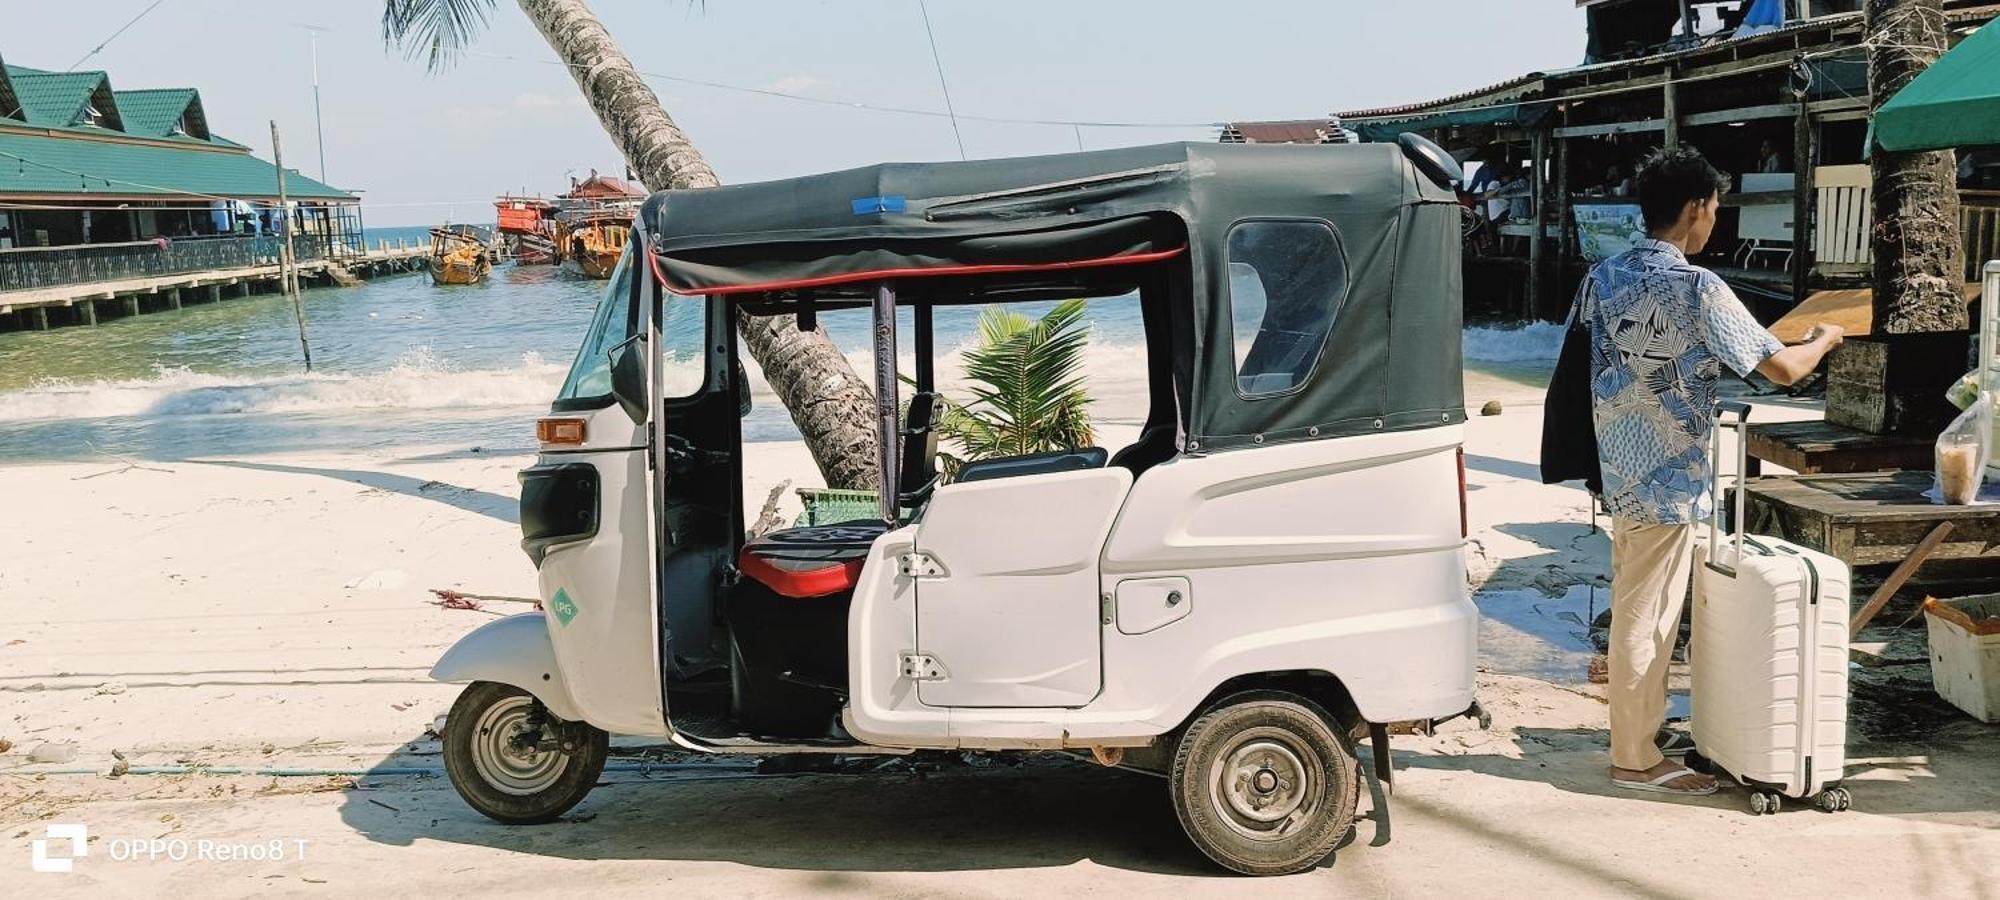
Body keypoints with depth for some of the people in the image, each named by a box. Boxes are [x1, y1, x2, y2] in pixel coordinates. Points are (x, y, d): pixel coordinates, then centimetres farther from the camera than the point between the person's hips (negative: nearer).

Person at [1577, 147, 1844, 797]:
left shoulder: (1602, 278, 5)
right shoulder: (1696, 289, -18)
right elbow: (1783, 368, -15)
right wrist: (1824, 339, 7)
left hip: (1620, 473, 8)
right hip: (1667, 483, -8)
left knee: (1636, 613, 19)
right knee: (1647, 621, 0)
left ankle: (1642, 727, 31)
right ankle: (1636, 760, 9)